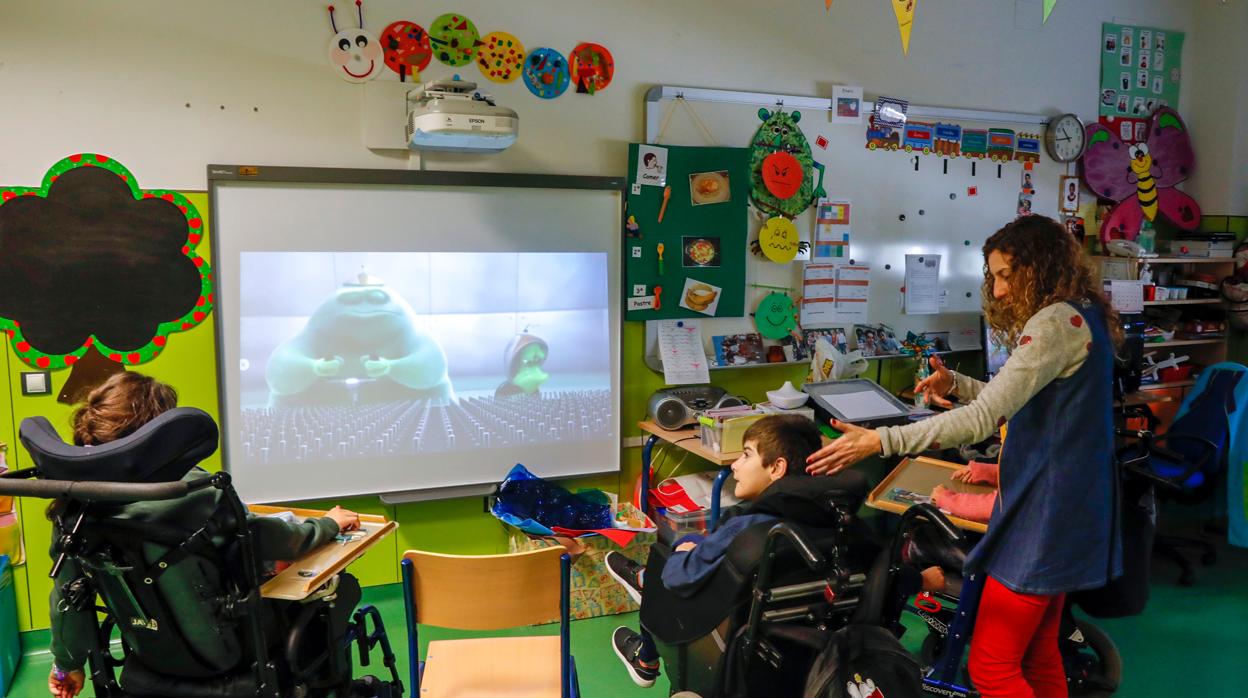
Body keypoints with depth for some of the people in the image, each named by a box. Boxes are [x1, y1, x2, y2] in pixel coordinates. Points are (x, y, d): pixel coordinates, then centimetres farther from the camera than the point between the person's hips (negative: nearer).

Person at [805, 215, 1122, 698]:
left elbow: (983, 419, -28)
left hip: (1044, 512, -10)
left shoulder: (1056, 322, -20)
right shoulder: (1080, 317, 12)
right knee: (1039, 657, 19)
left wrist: (878, 441, -31)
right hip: (1065, 507, 10)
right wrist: (956, 384, 4)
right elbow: (1011, 402, 20)